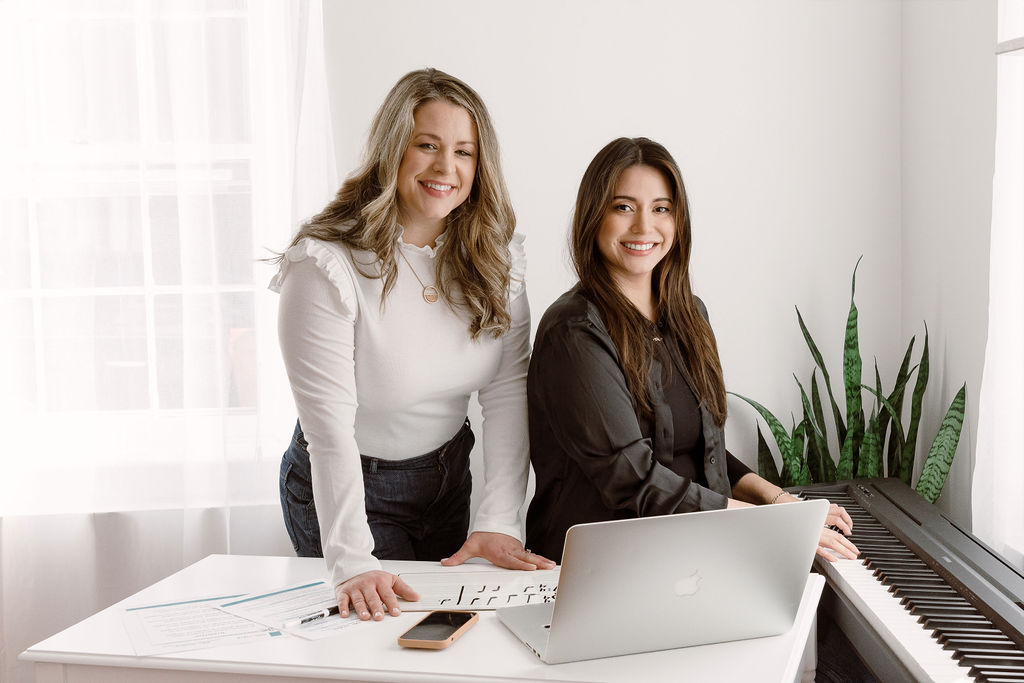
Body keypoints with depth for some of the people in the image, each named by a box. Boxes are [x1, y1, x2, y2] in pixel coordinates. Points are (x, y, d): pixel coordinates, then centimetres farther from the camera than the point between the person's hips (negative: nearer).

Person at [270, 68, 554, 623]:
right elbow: (329, 426, -29)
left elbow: (507, 392, -10)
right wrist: (353, 564, -36)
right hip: (345, 489, -5)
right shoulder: (326, 266, -25)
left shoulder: (494, 255, -8)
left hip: (448, 476, 5)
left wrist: (499, 521, -19)